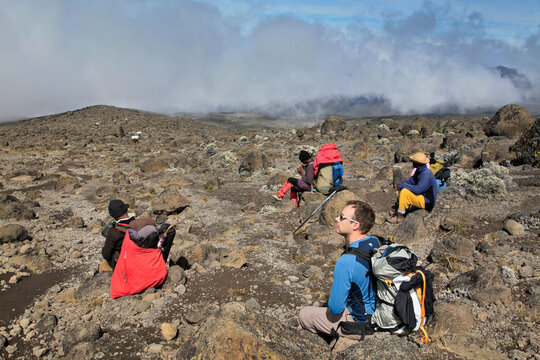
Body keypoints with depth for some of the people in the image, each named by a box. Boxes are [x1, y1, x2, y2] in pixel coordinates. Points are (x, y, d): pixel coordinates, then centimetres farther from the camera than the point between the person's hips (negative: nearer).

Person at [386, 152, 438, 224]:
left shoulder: (426, 174, -27)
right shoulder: (419, 171, 2)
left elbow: (417, 190, -34)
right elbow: (411, 181, 13)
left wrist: (403, 185, -22)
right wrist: (400, 184, -4)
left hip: (426, 202, -10)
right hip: (422, 196, 10)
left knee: (405, 192, -26)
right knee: (401, 188, 11)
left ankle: (400, 217, -14)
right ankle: (397, 209, 10)